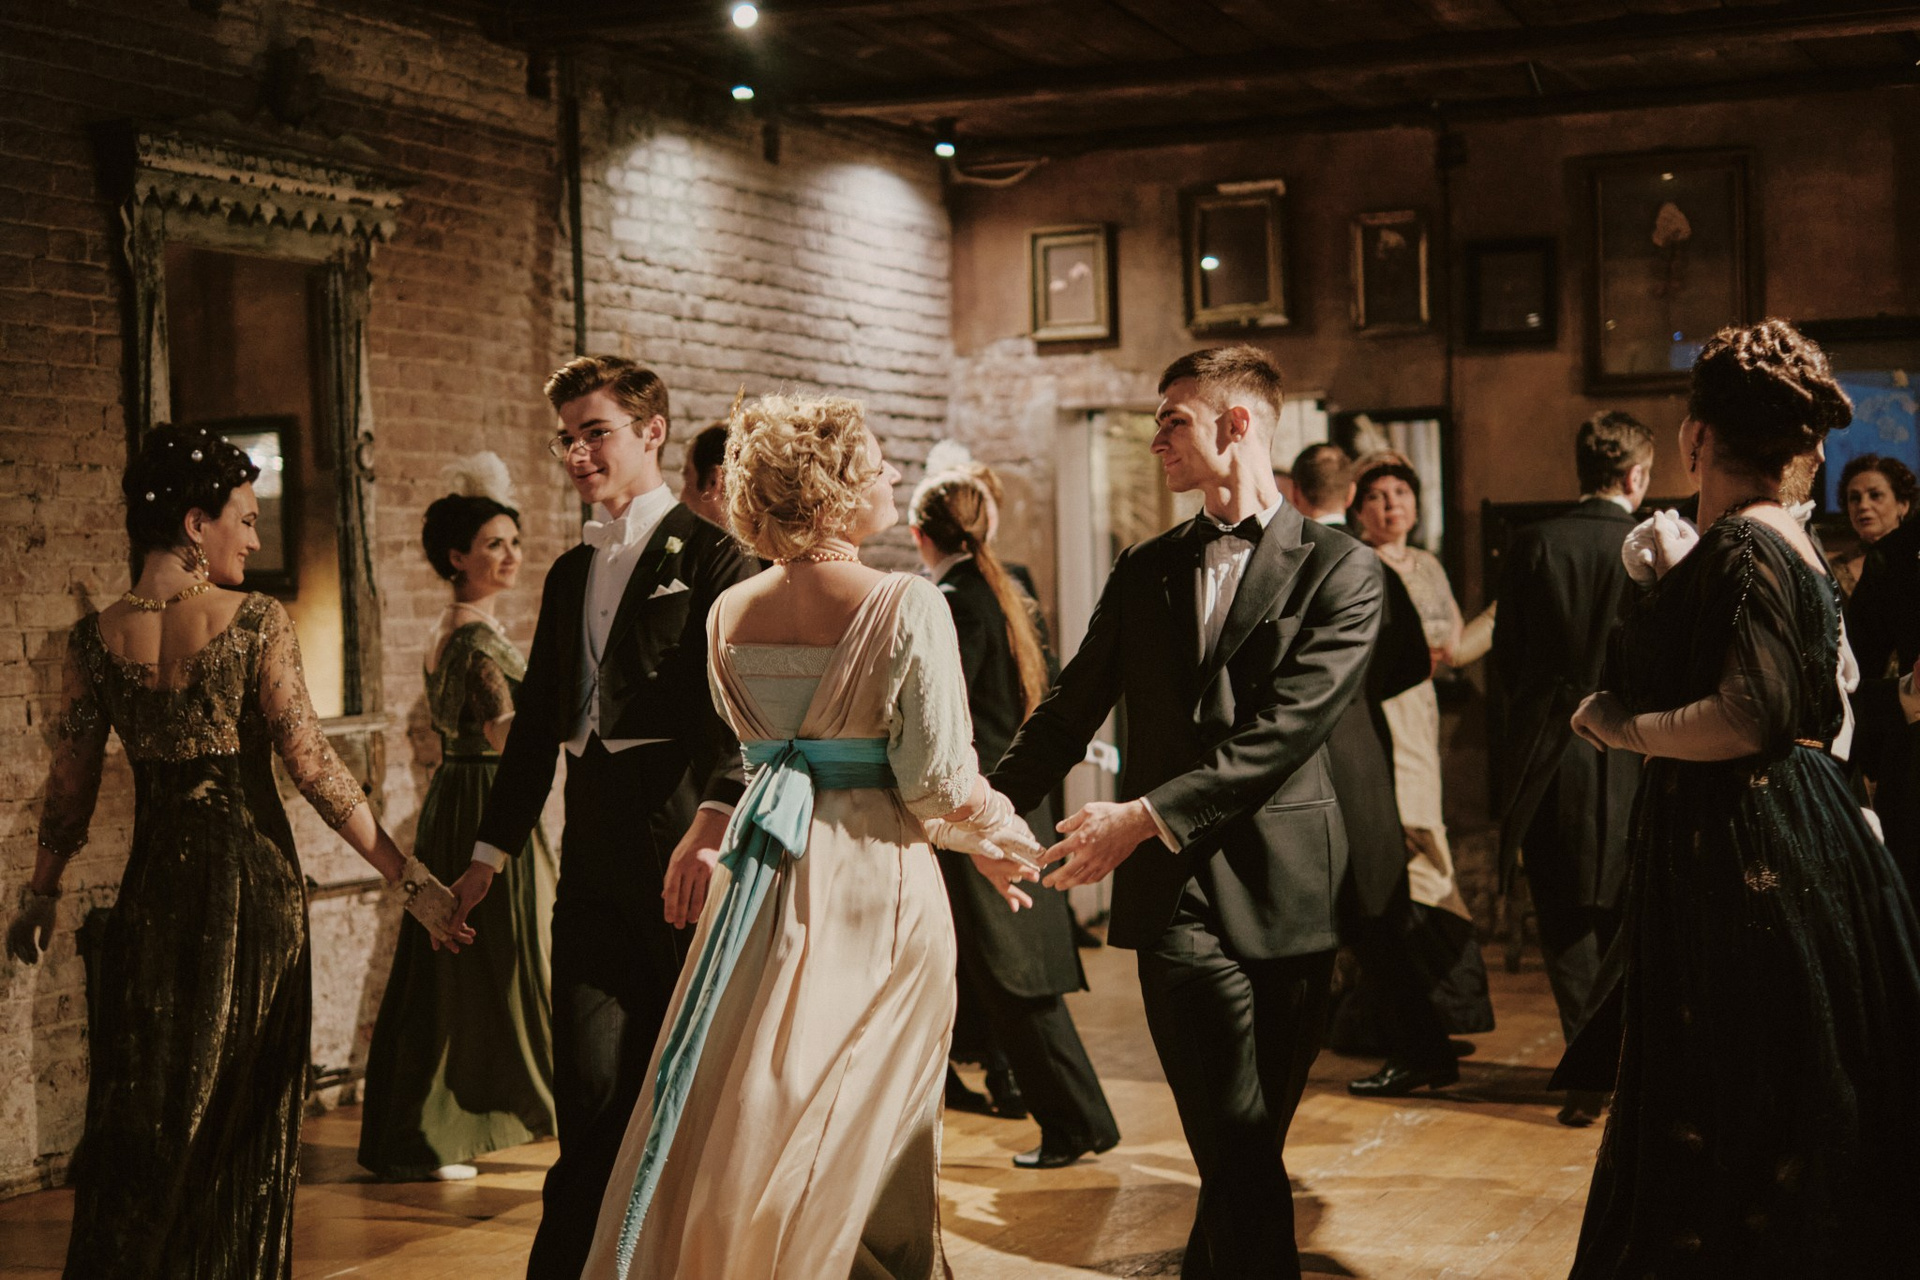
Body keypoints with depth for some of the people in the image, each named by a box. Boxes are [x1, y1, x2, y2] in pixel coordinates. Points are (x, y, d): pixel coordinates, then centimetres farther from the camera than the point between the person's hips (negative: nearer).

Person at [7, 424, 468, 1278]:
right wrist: (409, 879, -11)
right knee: (244, 1113, 12)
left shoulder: (96, 639, -2)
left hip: (154, 888, 2)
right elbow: (313, 767, -14)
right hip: (254, 885, -2)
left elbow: (69, 788, 3)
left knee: (140, 1115, 13)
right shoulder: (256, 623, -12)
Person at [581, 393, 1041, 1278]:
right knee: (863, 1141, 8)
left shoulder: (730, 615, 4)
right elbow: (938, 781, -15)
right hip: (874, 881, -4)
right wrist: (1006, 837, 6)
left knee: (733, 1124, 13)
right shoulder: (906, 606, -14)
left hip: (762, 876, 4)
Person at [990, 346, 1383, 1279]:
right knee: (1240, 1152, -8)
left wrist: (1146, 816, -18)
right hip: (1178, 891, 1)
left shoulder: (1339, 570, 0)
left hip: (1287, 887, -1)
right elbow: (1069, 713, 15)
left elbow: (1288, 729, -12)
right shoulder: (1144, 570, 13)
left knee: (1248, 1152, 7)